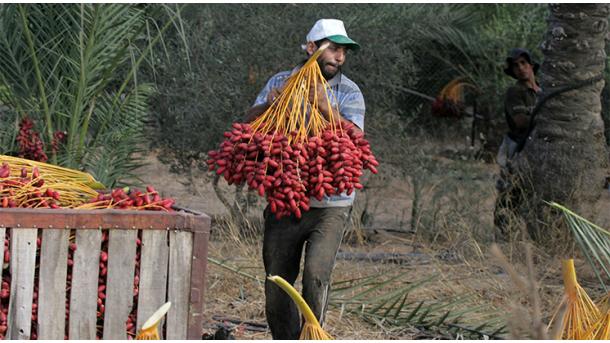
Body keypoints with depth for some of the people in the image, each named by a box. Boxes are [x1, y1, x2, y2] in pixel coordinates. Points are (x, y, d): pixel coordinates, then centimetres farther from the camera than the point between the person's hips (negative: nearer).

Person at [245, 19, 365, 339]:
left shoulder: (349, 93, 1)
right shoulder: (280, 82, 7)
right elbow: (248, 125, 1)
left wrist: (327, 109, -28)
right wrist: (268, 105, -19)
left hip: (330, 205, -2)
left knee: (316, 273, -20)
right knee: (277, 286, 5)